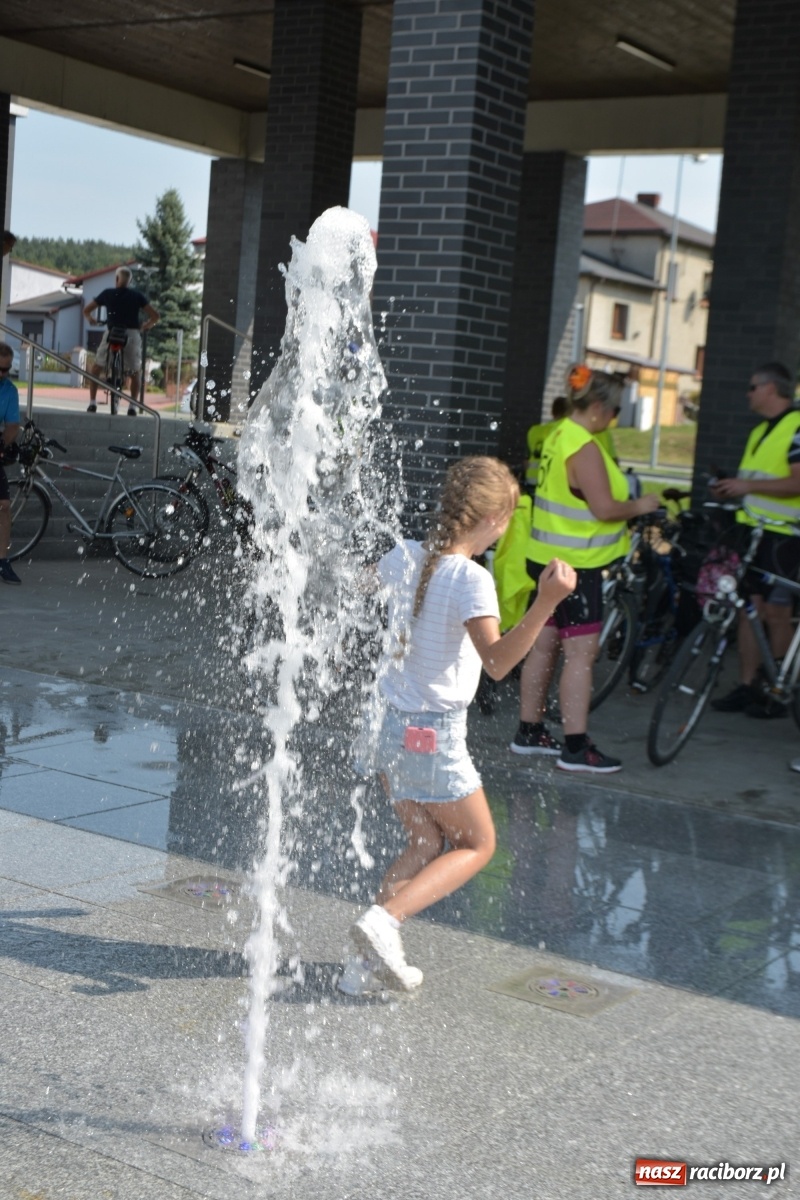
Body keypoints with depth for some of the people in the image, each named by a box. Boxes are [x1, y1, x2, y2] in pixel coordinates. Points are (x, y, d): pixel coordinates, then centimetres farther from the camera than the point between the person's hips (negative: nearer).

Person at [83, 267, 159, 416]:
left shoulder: (107, 293, 7)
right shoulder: (138, 296, 7)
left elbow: (86, 310, 9)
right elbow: (155, 315, 0)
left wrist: (91, 320, 29)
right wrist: (146, 326, 19)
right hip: (132, 335, 0)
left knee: (96, 369, 16)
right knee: (134, 372, 18)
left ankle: (92, 403, 7)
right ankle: (132, 406, 9)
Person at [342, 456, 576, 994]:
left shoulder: (405, 557, 0)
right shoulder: (471, 579, -21)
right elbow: (498, 660, -33)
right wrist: (547, 602, -41)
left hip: (391, 725, 7)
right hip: (435, 735, -7)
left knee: (428, 844, 21)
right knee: (478, 845, 12)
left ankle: (370, 959, 16)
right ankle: (384, 920, -5)